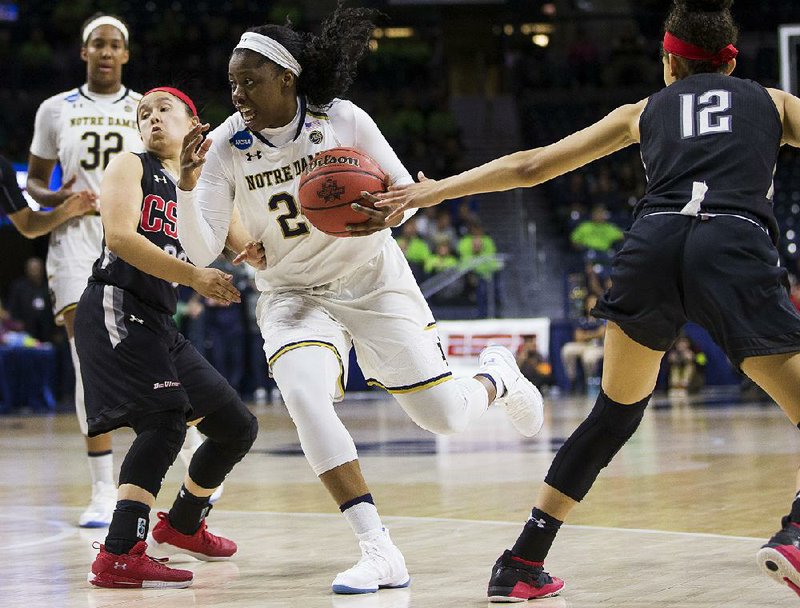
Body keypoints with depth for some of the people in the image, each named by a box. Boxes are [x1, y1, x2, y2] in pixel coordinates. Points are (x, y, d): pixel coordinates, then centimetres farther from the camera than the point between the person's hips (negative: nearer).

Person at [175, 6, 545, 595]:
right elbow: (201, 251, -18)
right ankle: (380, 553, -24)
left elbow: (408, 188, -6)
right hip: (294, 293, 1)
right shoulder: (226, 146, -14)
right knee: (304, 396, -30)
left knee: (444, 415, 1)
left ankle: (497, 375, 41)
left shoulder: (343, 119, -17)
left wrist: (387, 215, -29)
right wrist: (188, 184, -35)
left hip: (373, 280, -1)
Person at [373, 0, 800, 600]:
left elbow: (529, 165, 29)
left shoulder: (645, 110, 29)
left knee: (614, 414, 22)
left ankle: (522, 563, 22)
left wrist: (436, 190, 36)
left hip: (651, 244, 3)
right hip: (736, 248, -2)